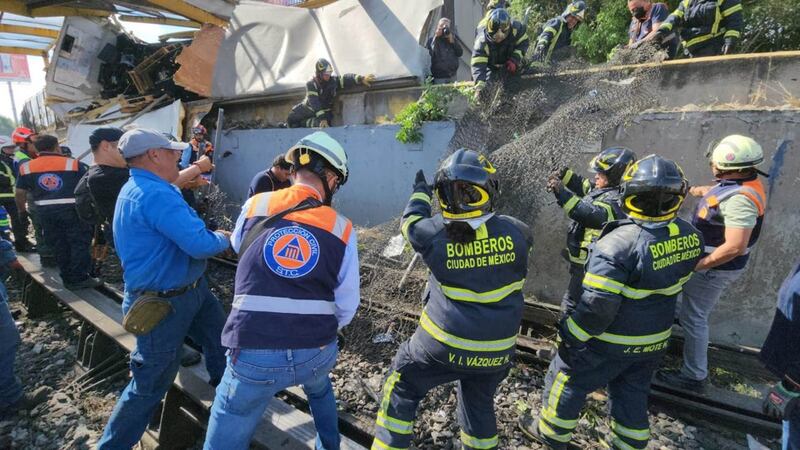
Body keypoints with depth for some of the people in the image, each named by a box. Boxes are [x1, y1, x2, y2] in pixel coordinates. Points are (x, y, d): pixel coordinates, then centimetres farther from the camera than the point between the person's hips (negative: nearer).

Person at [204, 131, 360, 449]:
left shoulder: (255, 205, -2)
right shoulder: (341, 228, -4)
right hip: (318, 353, 2)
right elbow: (347, 305, 1)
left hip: (253, 354, -1)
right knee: (319, 389, 36)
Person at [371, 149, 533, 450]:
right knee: (480, 403, 29)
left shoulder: (434, 233, -19)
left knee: (402, 389, 21)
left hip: (445, 346, -3)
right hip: (496, 351, 3)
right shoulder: (516, 232, -13)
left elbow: (411, 221, 4)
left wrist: (419, 191, 21)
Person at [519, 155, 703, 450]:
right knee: (632, 393, 25)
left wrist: (571, 338, -17)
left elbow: (597, 306, -29)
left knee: (567, 379, 16)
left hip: (611, 342, -6)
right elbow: (671, 282, 6)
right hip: (655, 340, 6)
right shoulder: (689, 236, -9)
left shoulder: (618, 243, -32)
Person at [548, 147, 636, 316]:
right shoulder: (604, 190, 6)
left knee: (571, 307, 0)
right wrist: (564, 175, 5)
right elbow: (584, 186, 21)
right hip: (586, 261, 10)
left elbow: (589, 214, -40)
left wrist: (562, 193, -48)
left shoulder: (615, 201, -25)